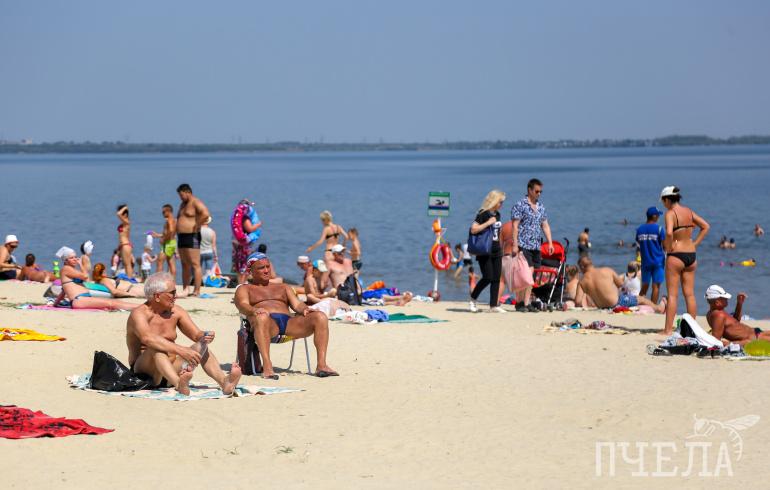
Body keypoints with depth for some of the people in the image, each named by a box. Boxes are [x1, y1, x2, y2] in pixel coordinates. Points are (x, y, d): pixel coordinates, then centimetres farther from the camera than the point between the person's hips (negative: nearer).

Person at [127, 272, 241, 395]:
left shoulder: (176, 311, 6)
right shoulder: (139, 314, -14)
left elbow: (196, 334, 3)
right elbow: (148, 338, -34)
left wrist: (205, 336, -23)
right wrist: (181, 350, -44)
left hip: (171, 368, 6)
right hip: (143, 371, -6)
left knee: (202, 346, -14)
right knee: (156, 350, -36)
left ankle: (224, 381, -41)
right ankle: (179, 384, -64)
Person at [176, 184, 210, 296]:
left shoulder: (196, 203, -9)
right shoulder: (183, 204, 21)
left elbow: (205, 214, -26)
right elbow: (179, 219, 36)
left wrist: (196, 226, -19)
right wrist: (177, 230, 18)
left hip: (192, 237, -10)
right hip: (181, 236, 10)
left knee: (195, 264, -11)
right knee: (185, 265, 11)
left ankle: (197, 291, -14)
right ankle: (185, 290, 15)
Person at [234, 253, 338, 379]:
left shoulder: (283, 287, 35)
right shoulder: (244, 289, 23)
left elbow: (297, 304, 19)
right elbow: (243, 306, 1)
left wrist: (305, 309, -6)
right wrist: (254, 310, -23)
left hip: (288, 323, 4)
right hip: (268, 326, -4)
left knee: (320, 317, -21)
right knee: (262, 317, -42)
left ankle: (321, 364, -29)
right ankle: (267, 367, -50)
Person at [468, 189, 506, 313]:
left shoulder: (497, 214, 13)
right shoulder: (483, 214, -10)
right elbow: (473, 229, -19)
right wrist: (488, 223, -21)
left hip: (496, 251, 7)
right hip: (484, 252, -7)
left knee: (496, 279, 1)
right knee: (488, 278, -13)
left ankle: (494, 305, 3)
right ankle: (473, 299, 7)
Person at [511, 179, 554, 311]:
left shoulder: (541, 207, 15)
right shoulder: (520, 205, -6)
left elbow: (545, 226, 19)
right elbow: (515, 226, -10)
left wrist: (550, 243, 10)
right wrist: (515, 245, -16)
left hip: (536, 246, 7)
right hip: (524, 245, -7)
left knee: (531, 274, 6)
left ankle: (527, 302, 8)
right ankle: (520, 302, -6)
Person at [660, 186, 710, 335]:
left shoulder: (670, 213, -13)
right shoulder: (689, 211, 8)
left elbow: (669, 233, -29)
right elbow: (705, 226, 14)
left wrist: (668, 247, -13)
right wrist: (695, 243, 12)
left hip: (676, 256, -6)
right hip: (691, 255, 6)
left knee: (672, 294, -2)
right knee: (690, 294, 11)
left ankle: (668, 330, -2)